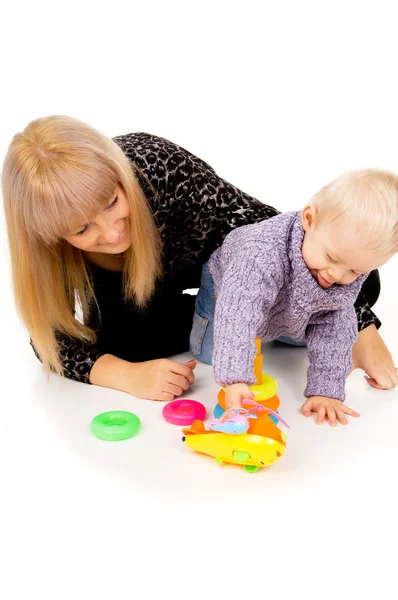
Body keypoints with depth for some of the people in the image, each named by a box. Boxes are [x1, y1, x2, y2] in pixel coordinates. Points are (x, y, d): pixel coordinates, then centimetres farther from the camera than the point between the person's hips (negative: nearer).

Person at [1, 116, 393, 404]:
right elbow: (51, 336, -23)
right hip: (119, 288, 2)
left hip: (209, 254, -1)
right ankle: (197, 318, 5)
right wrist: (127, 374, -43)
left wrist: (361, 329, -35)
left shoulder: (158, 166, -41)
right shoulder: (44, 241, -33)